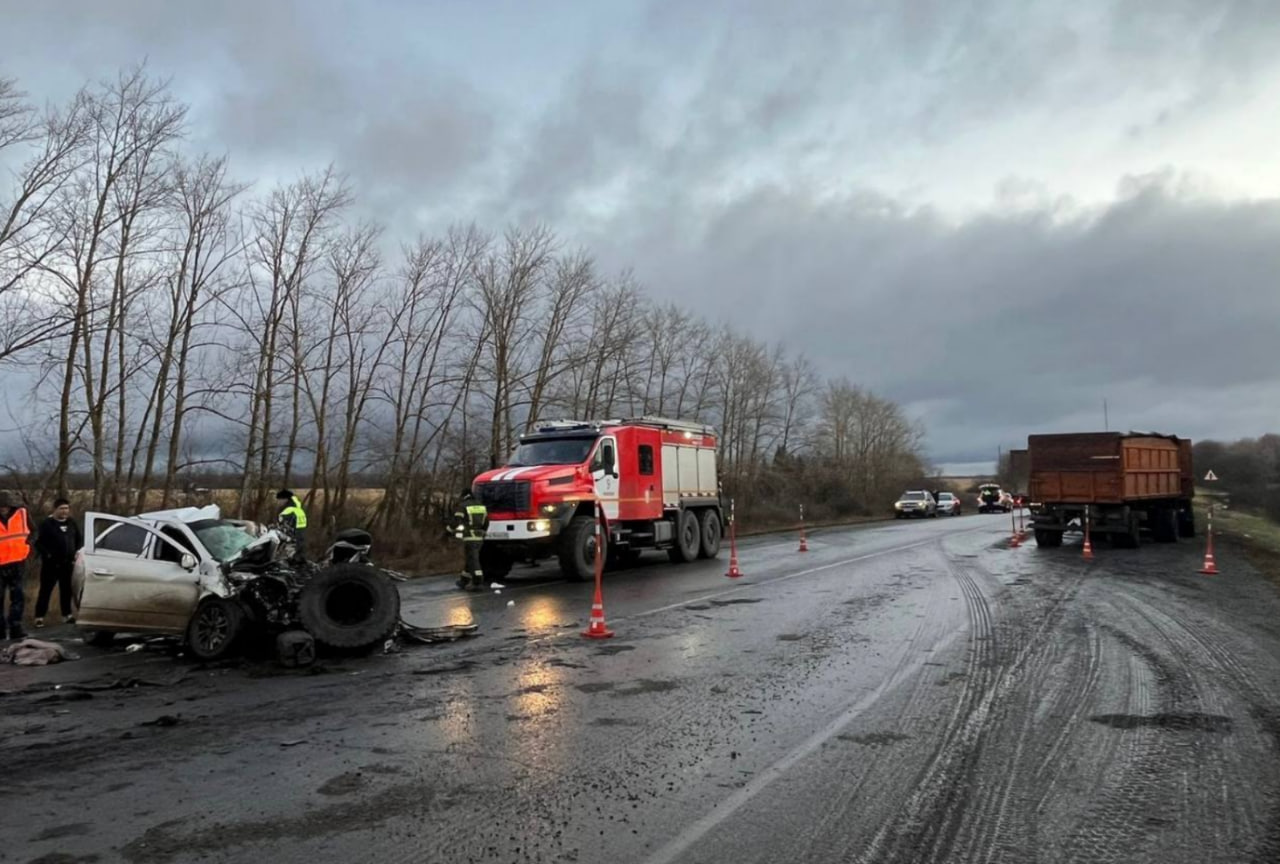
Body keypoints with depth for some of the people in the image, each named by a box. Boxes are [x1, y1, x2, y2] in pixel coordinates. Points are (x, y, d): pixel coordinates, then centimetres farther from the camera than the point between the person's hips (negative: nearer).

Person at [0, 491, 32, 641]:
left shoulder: (22, 513, 0)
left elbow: (31, 531, 14)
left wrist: (27, 547, 4)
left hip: (17, 563, 1)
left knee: (17, 597, -1)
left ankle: (15, 628, 2)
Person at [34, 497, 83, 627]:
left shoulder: (72, 523, 11)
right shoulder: (47, 524, -5)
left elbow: (80, 539, 19)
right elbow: (38, 543, -9)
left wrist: (77, 553, 6)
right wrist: (47, 555, -17)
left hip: (68, 563, 5)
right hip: (51, 564, -5)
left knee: (66, 590, 11)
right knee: (45, 591, -3)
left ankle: (67, 615, 18)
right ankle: (39, 617, 1)